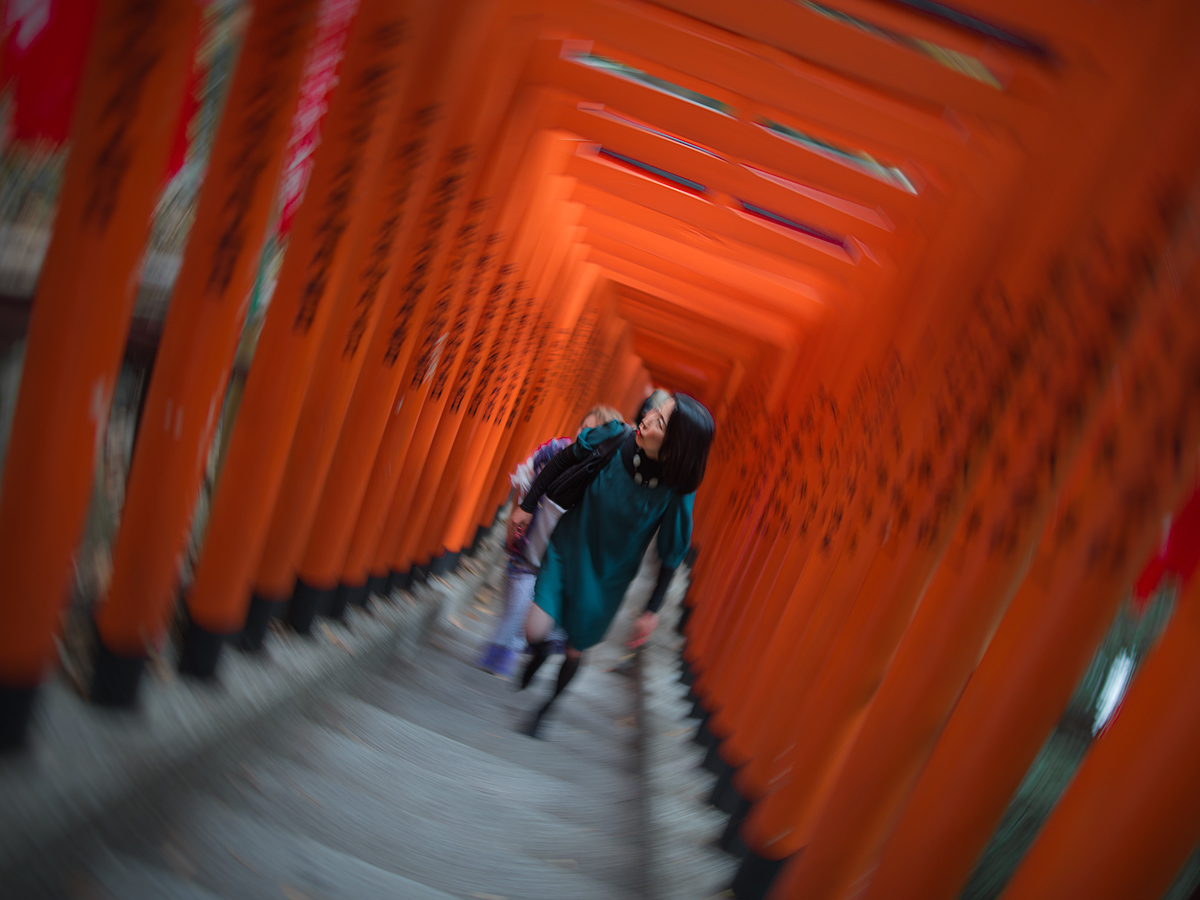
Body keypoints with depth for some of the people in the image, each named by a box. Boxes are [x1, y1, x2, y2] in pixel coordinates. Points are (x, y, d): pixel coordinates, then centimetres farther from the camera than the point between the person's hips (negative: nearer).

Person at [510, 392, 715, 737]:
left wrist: (652, 610, -8)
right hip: (567, 550, 1)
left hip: (607, 577, -1)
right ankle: (541, 652, 33)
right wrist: (528, 505, 3)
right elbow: (565, 459, -4)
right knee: (535, 632, -8)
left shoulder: (676, 492, -26)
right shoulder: (617, 437, -22)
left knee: (575, 652, 13)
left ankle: (547, 707, 45)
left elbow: (670, 556, -12)